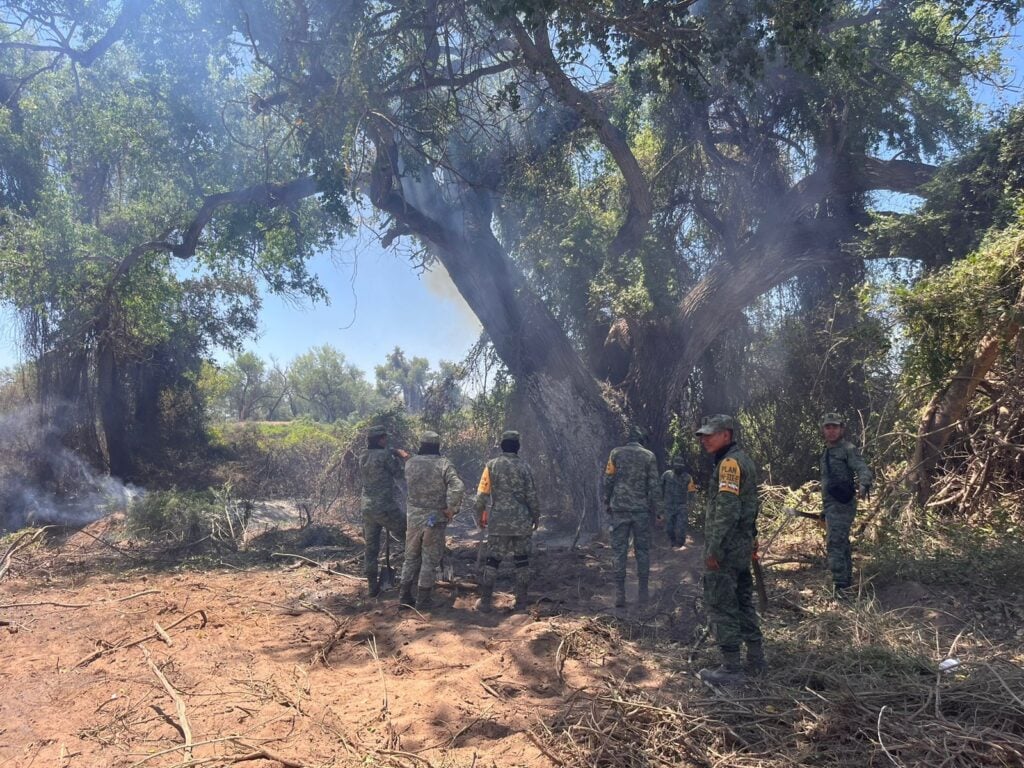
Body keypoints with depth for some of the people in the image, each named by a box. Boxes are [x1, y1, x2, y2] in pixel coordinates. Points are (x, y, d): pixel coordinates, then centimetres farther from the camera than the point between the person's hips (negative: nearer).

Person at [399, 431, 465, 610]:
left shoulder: (410, 463, -1)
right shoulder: (444, 464, -11)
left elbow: (408, 486, 6)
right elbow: (458, 487, -22)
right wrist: (451, 508, -13)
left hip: (413, 517, 3)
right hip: (435, 518, -3)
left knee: (411, 557, 17)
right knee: (429, 560, 6)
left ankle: (405, 595, 21)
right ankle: (423, 599, 9)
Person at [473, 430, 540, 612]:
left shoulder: (492, 465, -2)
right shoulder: (525, 467, 0)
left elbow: (482, 493, -2)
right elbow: (532, 495, 1)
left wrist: (479, 515, 8)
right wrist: (536, 516, 13)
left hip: (498, 522, 0)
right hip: (522, 522, 1)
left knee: (492, 559, 6)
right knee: (522, 560, 10)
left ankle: (485, 601, 6)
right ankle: (521, 601, 12)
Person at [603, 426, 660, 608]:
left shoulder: (616, 453, 2)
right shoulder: (649, 456, 2)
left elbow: (608, 480, 1)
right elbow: (653, 485, -1)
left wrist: (607, 504, 9)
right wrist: (655, 510, 6)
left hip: (619, 508, 0)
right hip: (641, 510, 0)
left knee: (619, 550, 3)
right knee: (642, 550, 8)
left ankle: (620, 594, 0)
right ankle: (642, 592, 8)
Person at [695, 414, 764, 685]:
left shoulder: (729, 463, -16)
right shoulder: (743, 460, 16)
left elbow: (727, 509, -23)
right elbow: (749, 505, 21)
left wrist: (713, 548, -22)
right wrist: (752, 540, 24)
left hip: (726, 549, -10)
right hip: (742, 546, 10)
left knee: (720, 605, -4)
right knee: (742, 602, 17)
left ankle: (732, 668, 1)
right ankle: (756, 660, 26)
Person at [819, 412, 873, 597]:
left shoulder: (848, 449, -9)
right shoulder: (828, 451, 17)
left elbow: (863, 469, -23)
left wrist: (863, 485, -44)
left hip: (841, 505, -9)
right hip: (831, 505, 9)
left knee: (835, 544, -15)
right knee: (842, 544, 16)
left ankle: (840, 585, -15)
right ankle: (847, 582, 25)